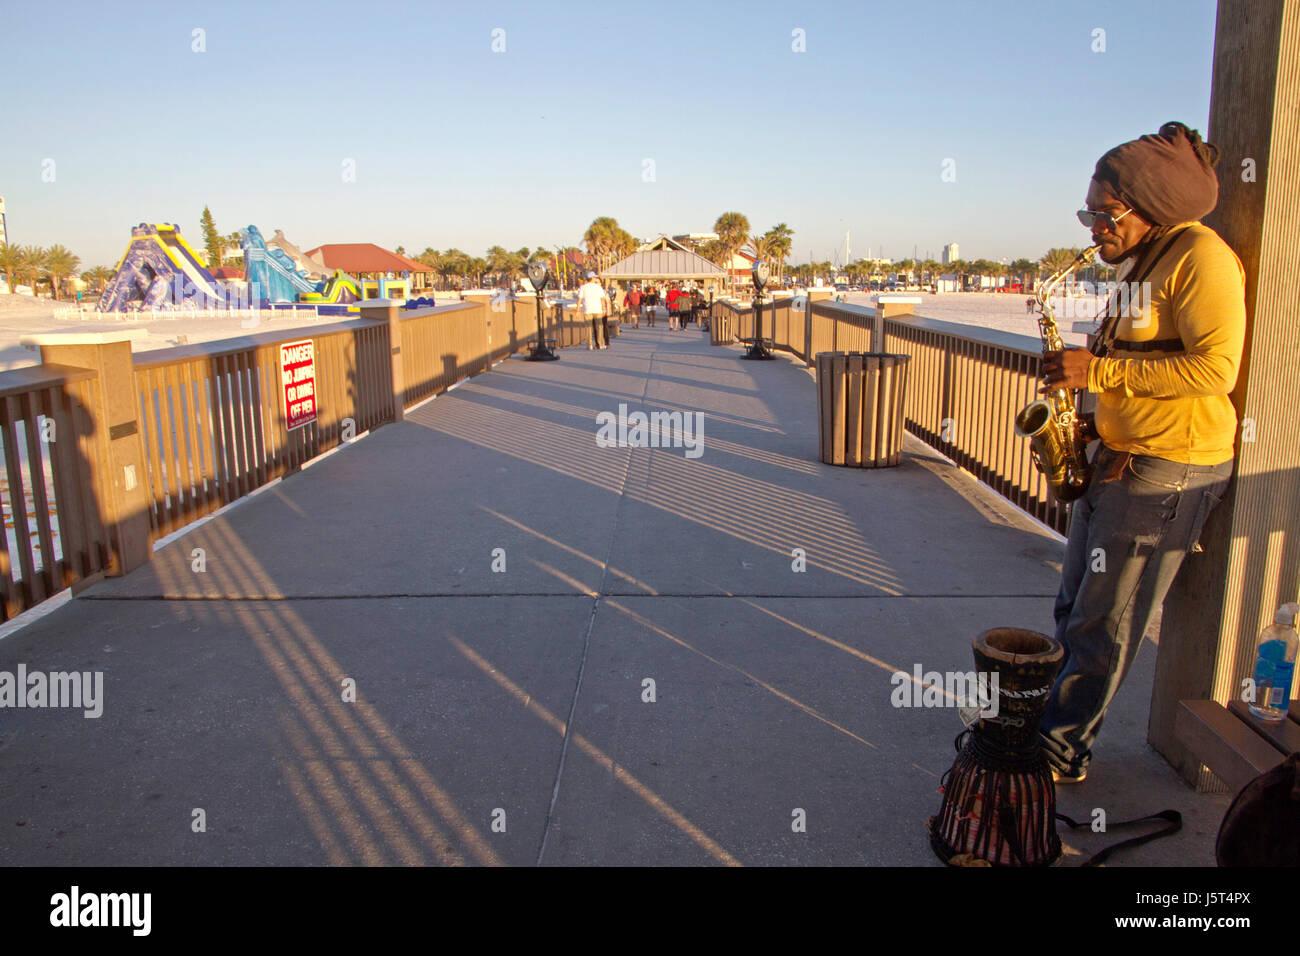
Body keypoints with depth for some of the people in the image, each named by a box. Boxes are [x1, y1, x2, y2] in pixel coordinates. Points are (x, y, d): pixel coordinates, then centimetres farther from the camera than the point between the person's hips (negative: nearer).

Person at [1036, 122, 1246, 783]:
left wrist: (1099, 370, -20)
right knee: (1075, 613, 14)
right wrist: (1096, 422, 11)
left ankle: (1059, 754, 11)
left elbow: (1214, 368, -23)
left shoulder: (1200, 257, -12)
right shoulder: (1141, 267, 17)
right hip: (1117, 462, 10)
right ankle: (1064, 731, 27)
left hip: (1167, 473, -10)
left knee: (1103, 629, -2)